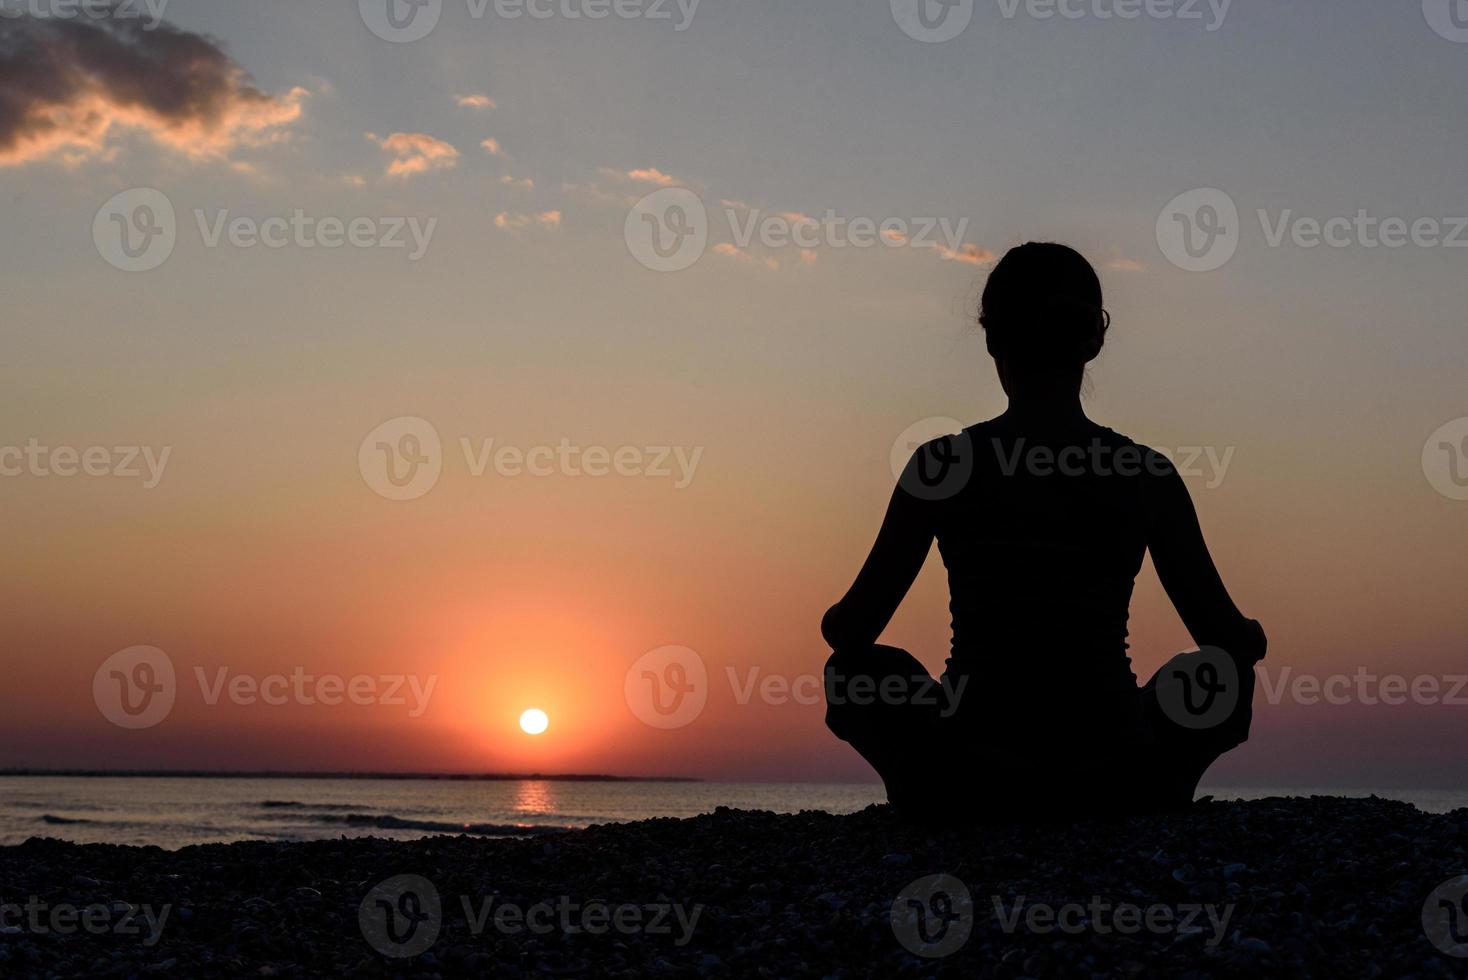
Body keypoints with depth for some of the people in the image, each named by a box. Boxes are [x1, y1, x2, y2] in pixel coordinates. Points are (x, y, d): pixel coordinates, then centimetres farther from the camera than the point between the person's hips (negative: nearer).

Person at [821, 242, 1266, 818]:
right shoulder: (1147, 475, -1)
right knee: (1221, 676, 30)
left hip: (967, 792, -1)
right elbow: (1229, 639, 5)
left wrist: (837, 623, 26)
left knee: (857, 672, 28)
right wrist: (1249, 639, 29)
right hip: (1114, 793, 1)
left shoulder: (943, 465, -4)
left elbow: (851, 630, 2)